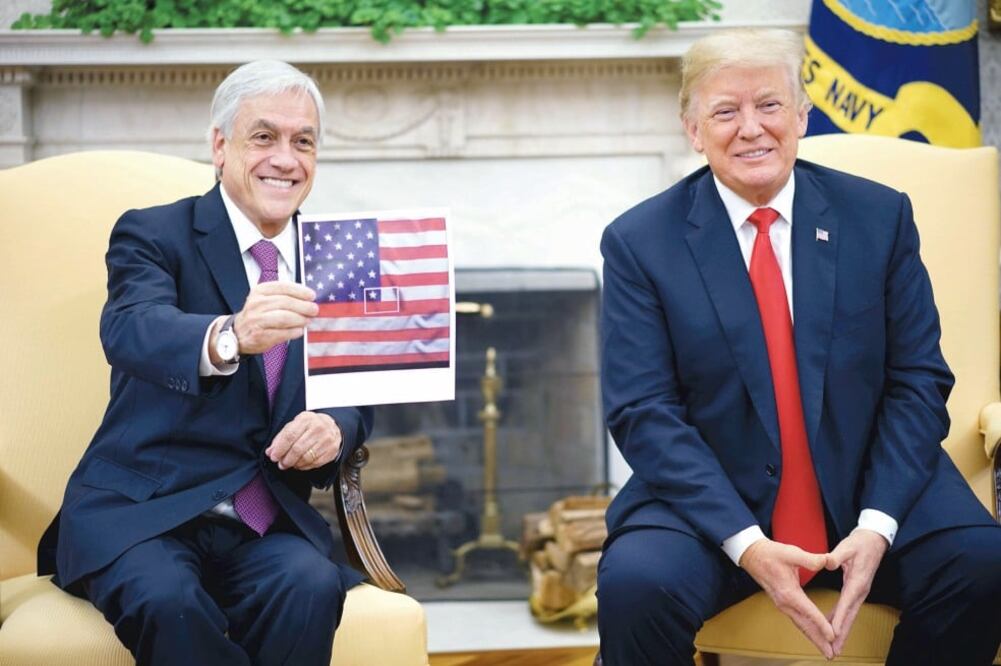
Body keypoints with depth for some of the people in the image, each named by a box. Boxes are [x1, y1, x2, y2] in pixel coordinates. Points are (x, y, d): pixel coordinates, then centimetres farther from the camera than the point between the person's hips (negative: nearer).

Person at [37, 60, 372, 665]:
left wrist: (336, 428, -13)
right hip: (138, 513, -3)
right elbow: (128, 331, -22)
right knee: (167, 599, -34)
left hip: (266, 524, 3)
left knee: (311, 585, -30)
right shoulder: (152, 234, -1)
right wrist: (229, 336, -45)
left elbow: (359, 395, 14)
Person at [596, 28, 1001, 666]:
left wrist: (878, 523, -14)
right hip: (712, 499, -1)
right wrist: (745, 543, -19)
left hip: (867, 490, 2)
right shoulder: (639, 242, -2)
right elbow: (643, 412, -7)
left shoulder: (879, 216, 4)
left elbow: (919, 381, 2)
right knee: (635, 586, -30)